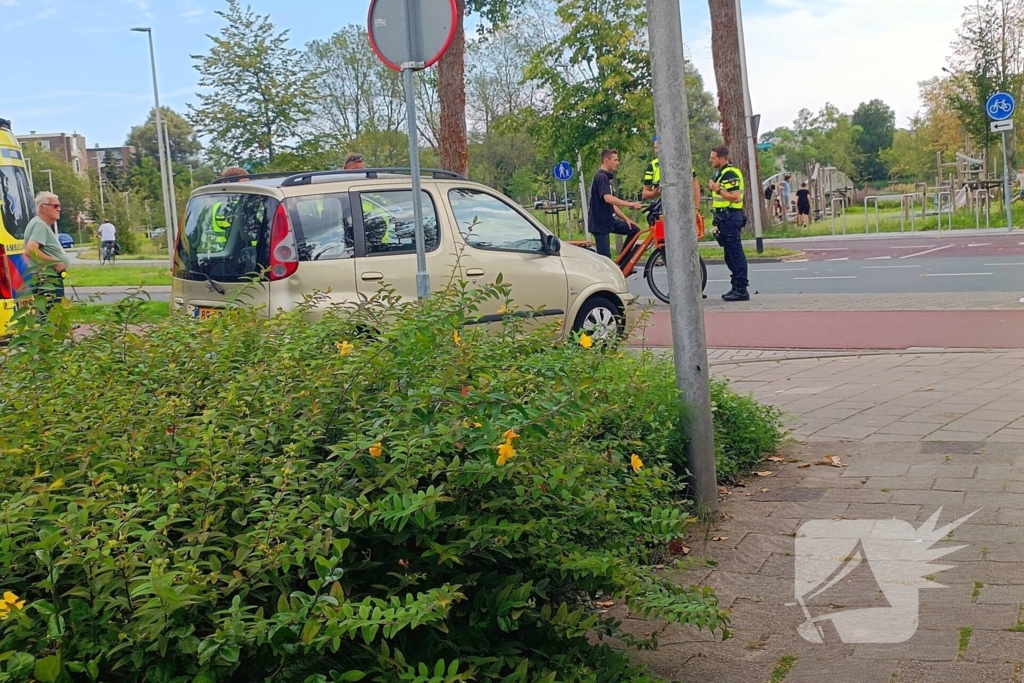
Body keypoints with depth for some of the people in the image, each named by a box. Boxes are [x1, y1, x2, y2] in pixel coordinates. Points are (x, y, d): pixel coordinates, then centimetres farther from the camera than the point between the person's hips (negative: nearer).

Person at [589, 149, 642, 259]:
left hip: (609, 220, 10)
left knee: (634, 229, 5)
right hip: (600, 223, -10)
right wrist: (631, 204, -30)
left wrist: (625, 218, 12)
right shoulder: (601, 177, -14)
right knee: (605, 257, -9)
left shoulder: (606, 177, 18)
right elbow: (608, 198, -29)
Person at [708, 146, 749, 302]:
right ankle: (737, 287, 20)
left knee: (736, 253, -9)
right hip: (724, 217, 11)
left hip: (730, 217, -11)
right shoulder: (720, 173, 18)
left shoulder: (730, 174, -14)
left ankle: (742, 289, -7)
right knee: (730, 255, 14)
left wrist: (718, 190, -22)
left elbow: (736, 197, -22)